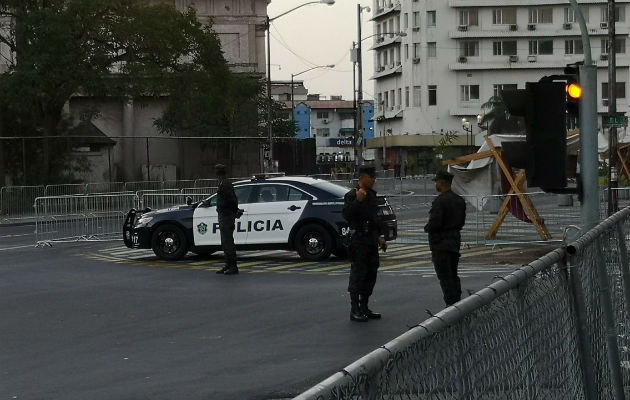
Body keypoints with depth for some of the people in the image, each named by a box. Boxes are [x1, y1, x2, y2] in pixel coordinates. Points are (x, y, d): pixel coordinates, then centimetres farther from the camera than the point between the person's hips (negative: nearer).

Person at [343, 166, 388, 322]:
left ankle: (364, 307, 19)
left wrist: (380, 236, 21)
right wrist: (358, 201, -30)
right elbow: (347, 215, -22)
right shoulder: (351, 195, -10)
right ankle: (354, 310, -3)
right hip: (358, 240, -8)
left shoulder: (371, 194, 15)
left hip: (371, 240, 9)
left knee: (371, 274, 10)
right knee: (358, 274, -7)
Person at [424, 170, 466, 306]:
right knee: (453, 275, 17)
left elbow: (434, 223, -22)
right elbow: (462, 221, 14)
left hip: (441, 243, -8)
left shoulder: (440, 201, -18)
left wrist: (427, 228, -3)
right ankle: (458, 303, 19)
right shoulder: (459, 200, 10)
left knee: (445, 277, -5)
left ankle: (451, 304, -8)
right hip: (455, 241, 9)